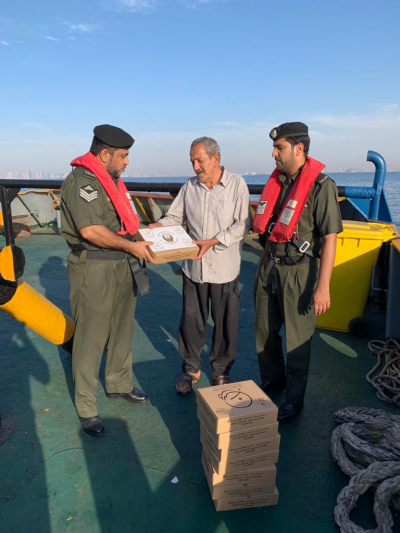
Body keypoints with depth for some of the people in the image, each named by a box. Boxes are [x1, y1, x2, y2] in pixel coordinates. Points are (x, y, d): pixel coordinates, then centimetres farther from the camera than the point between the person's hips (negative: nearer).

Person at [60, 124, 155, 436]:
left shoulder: (112, 180, 15)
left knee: (122, 331, 19)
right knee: (91, 339, 2)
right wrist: (131, 246, -19)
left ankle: (119, 385, 39)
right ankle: (86, 408, 18)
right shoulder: (81, 181, -16)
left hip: (122, 267, 9)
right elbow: (90, 230, -26)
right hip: (94, 270, -9)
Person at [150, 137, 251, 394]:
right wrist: (157, 227, -12)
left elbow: (242, 224, -11)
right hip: (194, 266, 3)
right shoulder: (189, 187, 6)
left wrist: (213, 242, -19)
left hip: (225, 267, -3)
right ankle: (191, 369, 30)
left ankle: (221, 369, 31)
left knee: (225, 322, 10)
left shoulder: (237, 184, -5)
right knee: (191, 320, 11)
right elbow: (175, 216, 9)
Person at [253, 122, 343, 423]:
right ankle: (272, 380, 41)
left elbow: (329, 238, -17)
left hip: (298, 271, -7)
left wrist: (323, 286, -21)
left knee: (297, 340, 7)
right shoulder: (277, 180, 8)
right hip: (269, 266, 7)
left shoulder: (320, 185, -14)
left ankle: (294, 399, 26)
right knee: (264, 332, 18)